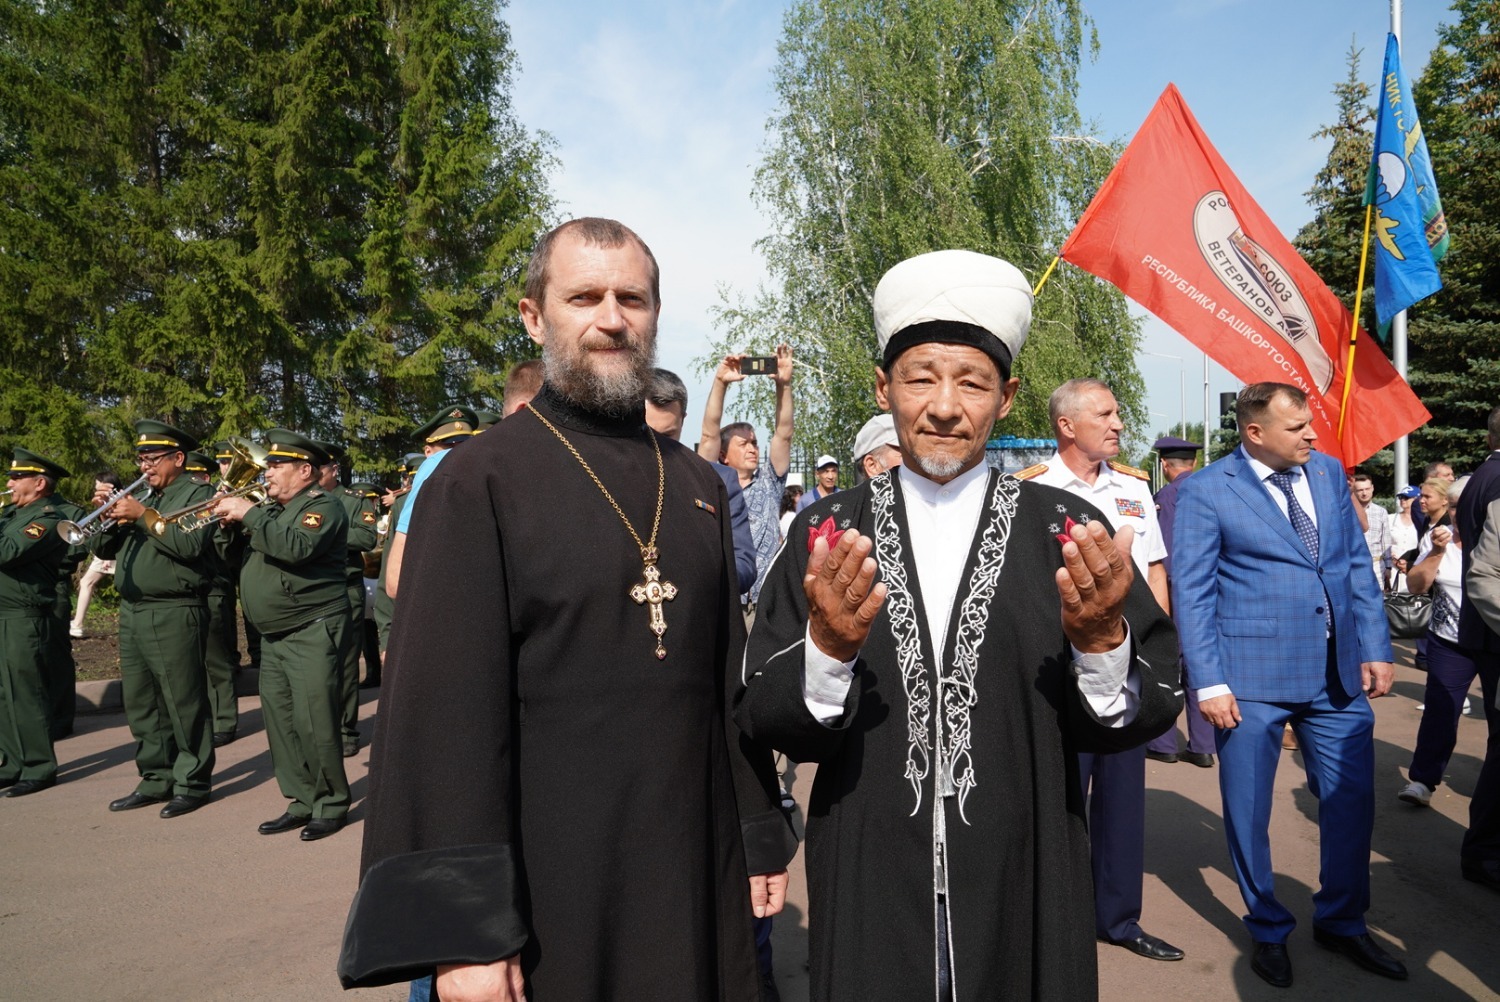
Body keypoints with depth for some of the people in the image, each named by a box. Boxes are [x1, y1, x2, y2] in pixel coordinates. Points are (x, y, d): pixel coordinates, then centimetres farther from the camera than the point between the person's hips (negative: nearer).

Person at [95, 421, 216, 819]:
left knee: (184, 703, -3)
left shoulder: (198, 493, -4)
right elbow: (104, 549, 15)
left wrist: (142, 515, -18)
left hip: (173, 614, -8)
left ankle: (192, 783, 6)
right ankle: (156, 779, 22)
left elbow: (190, 544, -21)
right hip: (131, 612, 8)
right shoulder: (142, 495, 18)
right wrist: (109, 515, -2)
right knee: (140, 703, 12)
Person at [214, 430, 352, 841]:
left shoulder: (323, 506, -8)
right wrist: (228, 522, 0)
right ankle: (303, 802, 19)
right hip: (273, 637, 9)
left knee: (314, 724, -8)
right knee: (280, 723, 9)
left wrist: (250, 514, -21)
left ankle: (332, 805, 5)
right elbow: (230, 553, 18)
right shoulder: (270, 509, 18)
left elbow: (297, 547, -27)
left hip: (312, 633, -9)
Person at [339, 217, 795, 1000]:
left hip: (696, 869, 5)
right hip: (547, 884, -4)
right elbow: (443, 709, -14)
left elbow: (728, 676, 8)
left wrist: (761, 837, 8)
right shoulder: (479, 484, -10)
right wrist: (461, 931, -16)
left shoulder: (698, 488, 5)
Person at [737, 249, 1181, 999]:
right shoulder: (824, 533, -5)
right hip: (867, 895, 0)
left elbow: (1141, 716, -6)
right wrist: (827, 650, -25)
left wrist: (1103, 641, -25)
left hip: (1026, 893, 1)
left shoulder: (1070, 531, -5)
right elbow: (765, 722, -7)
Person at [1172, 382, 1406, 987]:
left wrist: (1375, 648, 4)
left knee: (1353, 801, 13)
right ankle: (1268, 931, 31)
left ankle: (1341, 922, 37)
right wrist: (1208, 681, -13)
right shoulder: (1206, 492, -8)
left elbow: (1357, 566, 11)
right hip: (1252, 678, -4)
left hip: (1338, 674, 5)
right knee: (1248, 811, 8)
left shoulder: (1329, 472, 8)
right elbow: (1191, 592, -9)